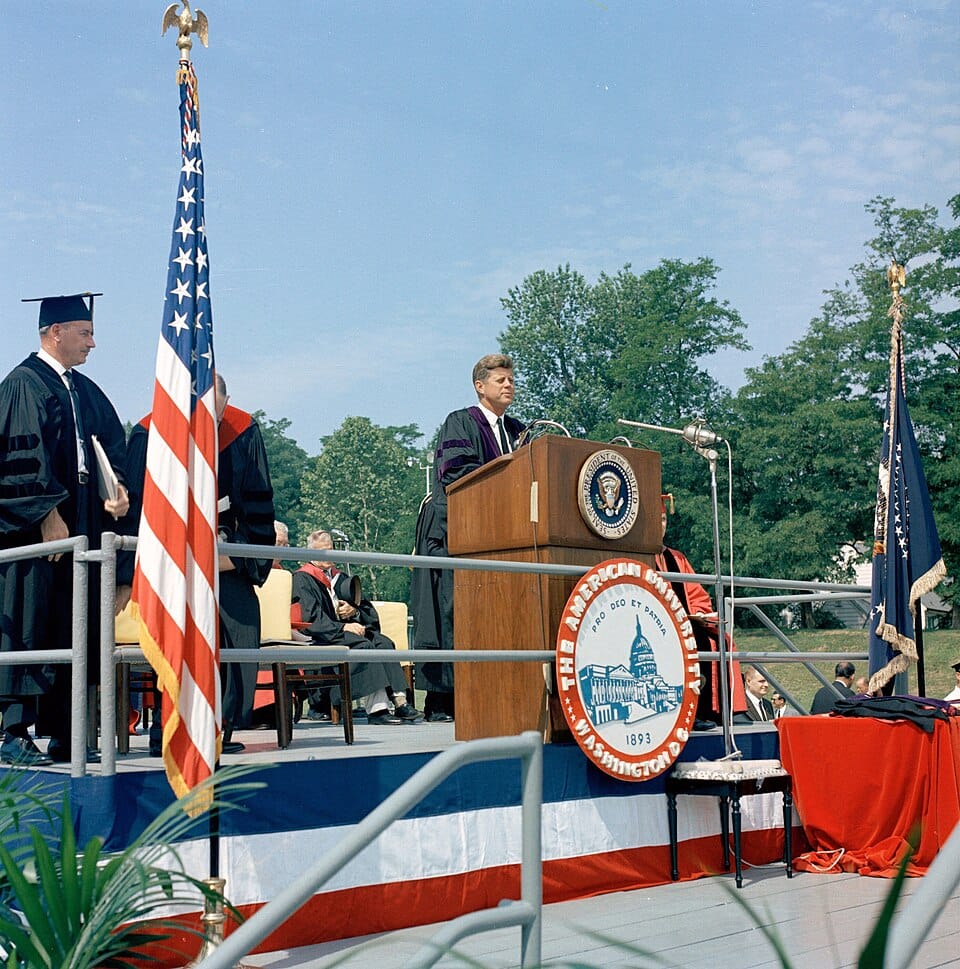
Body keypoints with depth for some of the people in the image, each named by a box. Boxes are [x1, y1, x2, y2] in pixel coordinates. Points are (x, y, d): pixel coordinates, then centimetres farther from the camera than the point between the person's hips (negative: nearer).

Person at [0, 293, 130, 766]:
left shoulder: (86, 391, 18)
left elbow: (111, 445, 15)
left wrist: (116, 487, -4)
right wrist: (47, 514, -19)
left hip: (81, 525, 8)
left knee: (72, 629, 7)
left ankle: (62, 734, 13)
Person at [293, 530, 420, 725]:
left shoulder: (339, 578, 24)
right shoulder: (302, 579, 2)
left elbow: (368, 610, 20)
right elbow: (312, 617, -12)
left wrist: (354, 611, -3)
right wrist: (343, 627, -21)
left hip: (346, 629, 7)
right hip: (321, 636, -7)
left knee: (384, 643, -20)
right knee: (364, 645, -31)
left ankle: (400, 701, -31)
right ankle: (376, 709, -37)